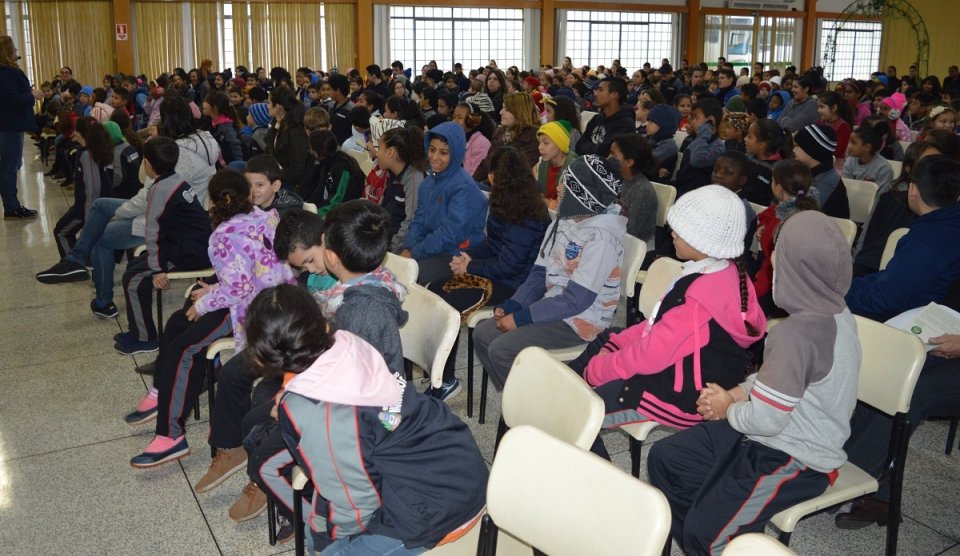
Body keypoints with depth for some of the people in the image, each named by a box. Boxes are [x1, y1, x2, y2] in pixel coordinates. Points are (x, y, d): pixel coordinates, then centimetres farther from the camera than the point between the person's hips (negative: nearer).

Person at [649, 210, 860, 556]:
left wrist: (729, 410, -6)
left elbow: (766, 420, -26)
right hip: (793, 435, 10)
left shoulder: (798, 332, -31)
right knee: (665, 458, 8)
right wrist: (738, 393, -1)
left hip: (796, 460, -9)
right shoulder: (834, 310, -1)